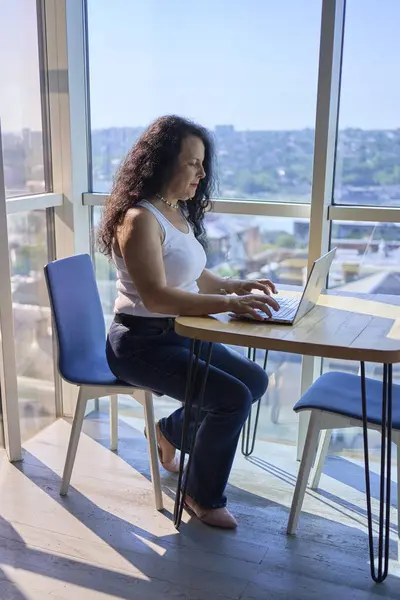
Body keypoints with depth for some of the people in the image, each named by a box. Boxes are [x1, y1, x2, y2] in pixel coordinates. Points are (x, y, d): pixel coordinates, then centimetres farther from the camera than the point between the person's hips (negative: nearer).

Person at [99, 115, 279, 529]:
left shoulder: (179, 212, 8)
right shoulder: (139, 219, -20)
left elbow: (194, 277, 16)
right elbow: (156, 296, -29)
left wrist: (239, 286, 1)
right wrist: (229, 304, -33)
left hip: (179, 333, 9)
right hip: (141, 343, -9)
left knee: (255, 380, 8)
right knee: (234, 397, -20)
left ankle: (172, 430, 26)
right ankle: (203, 497, 4)